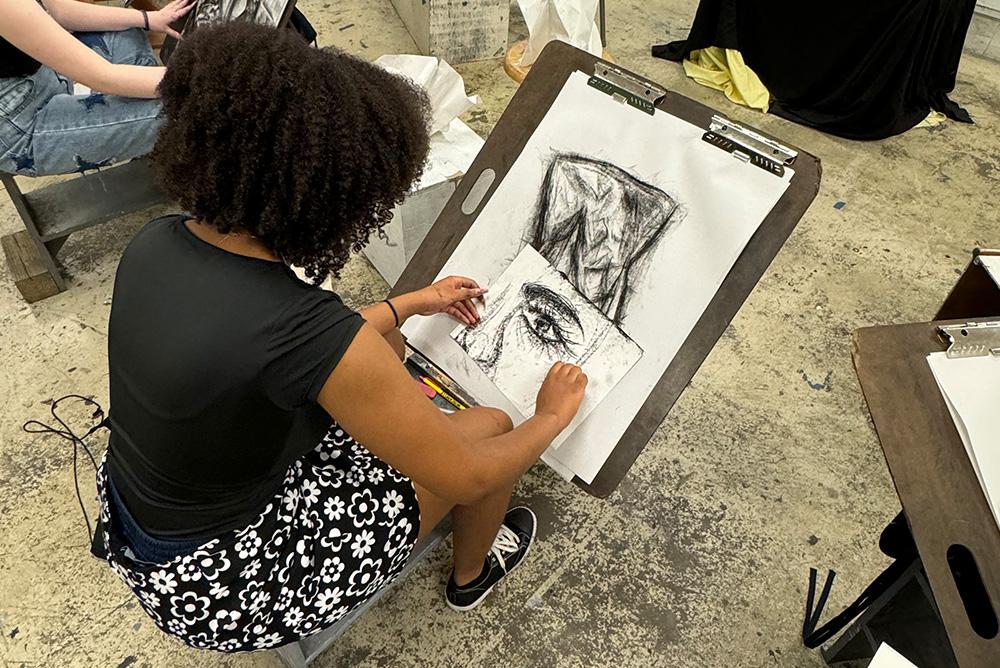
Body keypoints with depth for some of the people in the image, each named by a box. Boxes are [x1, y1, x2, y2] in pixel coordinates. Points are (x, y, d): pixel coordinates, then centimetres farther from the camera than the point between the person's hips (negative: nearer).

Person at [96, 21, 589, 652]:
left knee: (383, 345, 13)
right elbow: (467, 478, -24)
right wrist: (552, 416, -3)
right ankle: (472, 574, 34)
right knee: (491, 427, 3)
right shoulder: (311, 330, -37)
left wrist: (412, 302, 12)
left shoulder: (156, 244, -13)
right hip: (224, 589, -7)